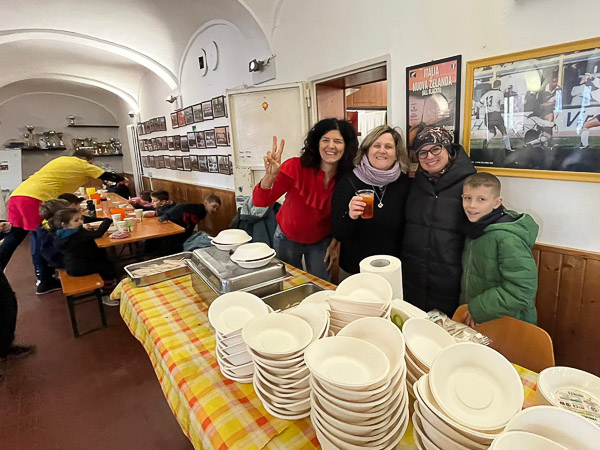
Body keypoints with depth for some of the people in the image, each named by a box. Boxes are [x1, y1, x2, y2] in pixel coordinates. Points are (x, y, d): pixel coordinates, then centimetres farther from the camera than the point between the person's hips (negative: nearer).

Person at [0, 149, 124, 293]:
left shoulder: (62, 160, 27)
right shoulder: (82, 165, 7)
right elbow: (107, 176, 14)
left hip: (17, 194, 8)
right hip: (35, 198, -8)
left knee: (14, 236, 14)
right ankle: (43, 282, 9)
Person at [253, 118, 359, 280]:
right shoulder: (296, 167, -27)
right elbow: (260, 201, -31)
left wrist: (334, 244, -4)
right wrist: (270, 176, -48)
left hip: (321, 242, 1)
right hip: (287, 238, -1)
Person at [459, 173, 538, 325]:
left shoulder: (507, 238, -24)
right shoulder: (475, 229, 1)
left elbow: (522, 289, -26)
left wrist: (478, 309, -21)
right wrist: (467, 307, 8)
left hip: (506, 325, -7)